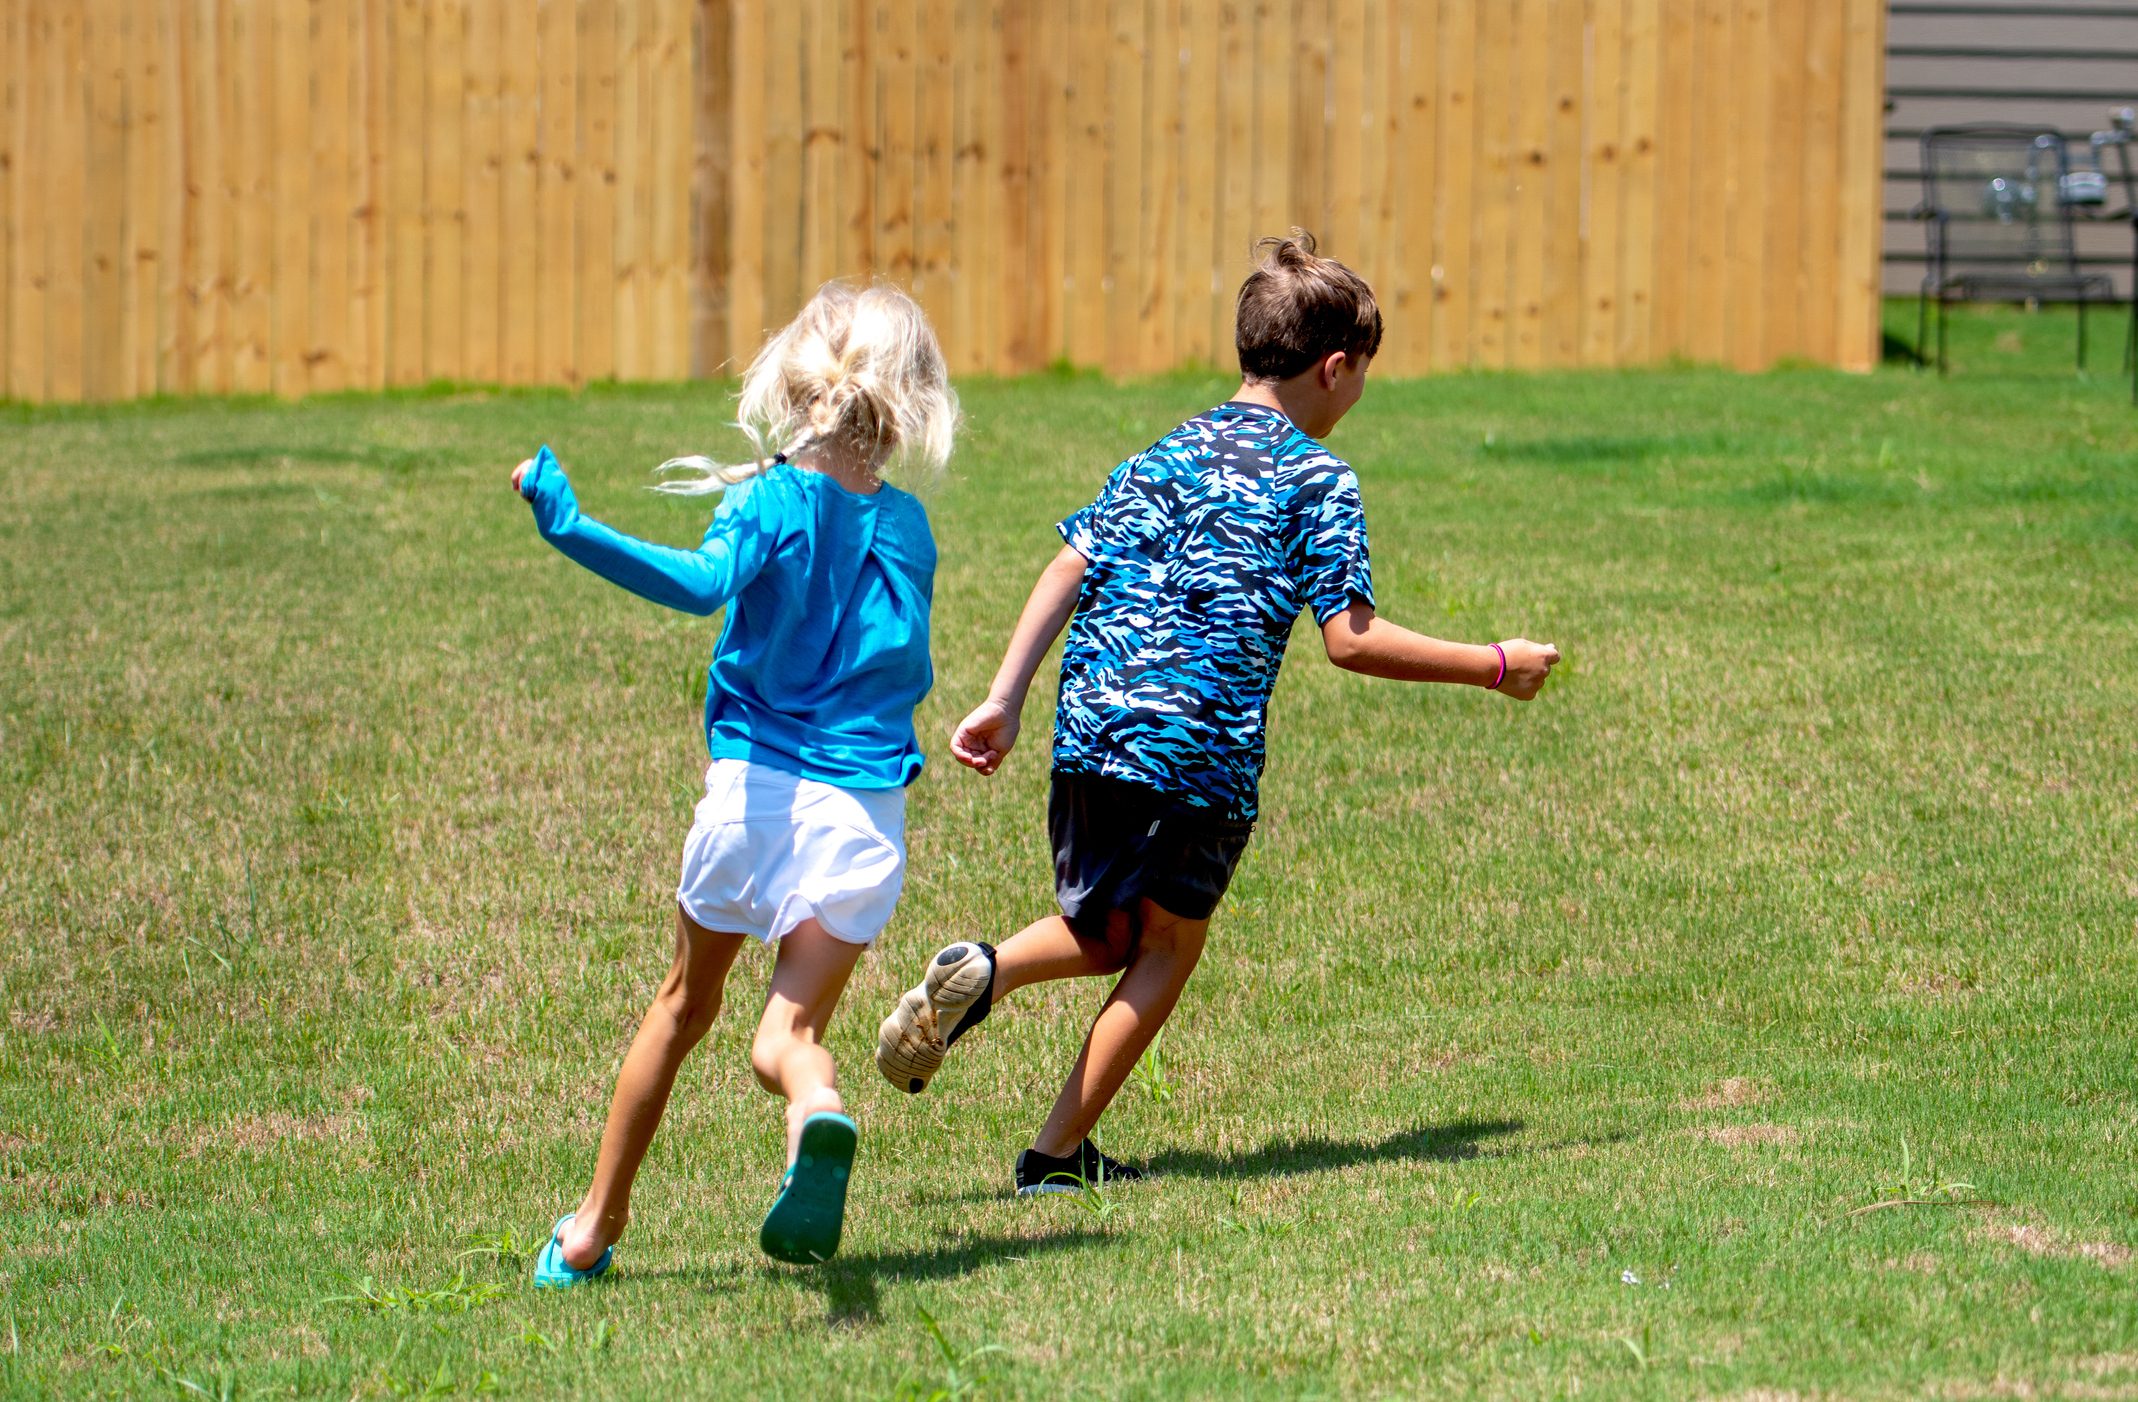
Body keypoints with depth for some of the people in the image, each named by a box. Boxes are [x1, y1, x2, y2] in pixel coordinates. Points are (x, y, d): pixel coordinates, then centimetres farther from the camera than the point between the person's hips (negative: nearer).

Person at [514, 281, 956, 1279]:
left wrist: (569, 526, -28)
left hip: (758, 778, -2)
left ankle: (594, 1226, 27)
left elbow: (703, 583, -25)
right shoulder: (908, 527, 8)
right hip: (867, 798, 2)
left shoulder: (770, 500, -5)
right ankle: (816, 1110, -37)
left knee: (684, 1005, 17)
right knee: (789, 1032, 1)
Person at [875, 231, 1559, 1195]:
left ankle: (984, 970, -10)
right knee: (1168, 945, 12)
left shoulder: (1169, 454, 14)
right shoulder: (1319, 482, -1)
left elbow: (1068, 570, 7)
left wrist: (1004, 701, 7)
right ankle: (1058, 1152, 6)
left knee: (1105, 934, 21)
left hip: (1093, 722, 5)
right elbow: (1350, 640, -7)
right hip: (1202, 749, -5)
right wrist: (1492, 668, 1)